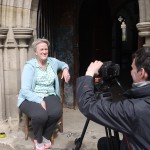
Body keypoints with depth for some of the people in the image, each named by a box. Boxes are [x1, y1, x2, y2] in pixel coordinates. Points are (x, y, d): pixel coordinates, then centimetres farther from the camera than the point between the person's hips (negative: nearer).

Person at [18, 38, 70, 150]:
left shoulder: (53, 61, 8)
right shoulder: (29, 66, -8)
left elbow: (63, 64, 32)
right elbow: (25, 90, -15)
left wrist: (65, 69, 7)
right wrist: (40, 101, -27)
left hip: (49, 96, 4)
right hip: (31, 98, -4)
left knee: (57, 112, -31)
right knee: (40, 115, -36)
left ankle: (46, 137, -2)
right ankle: (39, 140, -2)